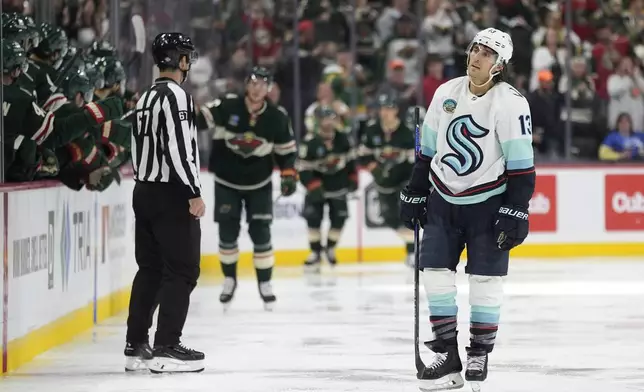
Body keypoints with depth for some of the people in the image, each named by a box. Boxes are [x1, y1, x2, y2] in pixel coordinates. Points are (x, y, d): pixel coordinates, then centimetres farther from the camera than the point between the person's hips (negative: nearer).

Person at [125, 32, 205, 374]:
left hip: (144, 191, 9)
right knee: (182, 270, -5)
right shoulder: (176, 95, -13)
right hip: (170, 194, -9)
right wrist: (194, 193, -20)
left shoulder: (145, 99, 15)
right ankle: (166, 348, -9)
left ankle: (136, 346, 13)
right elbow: (178, 148, -22)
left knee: (150, 268, 13)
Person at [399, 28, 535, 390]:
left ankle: (479, 356, 10)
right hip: (444, 198, 4)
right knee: (436, 271, -1)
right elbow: (428, 150, 12)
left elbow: (521, 163, -13)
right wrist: (414, 194, 11)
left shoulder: (510, 102, -13)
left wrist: (515, 212, -17)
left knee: (486, 278, -3)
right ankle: (447, 357, 6)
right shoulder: (446, 93, 2)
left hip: (488, 201, -4)